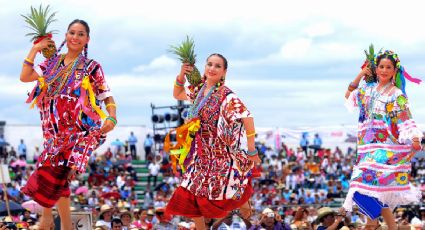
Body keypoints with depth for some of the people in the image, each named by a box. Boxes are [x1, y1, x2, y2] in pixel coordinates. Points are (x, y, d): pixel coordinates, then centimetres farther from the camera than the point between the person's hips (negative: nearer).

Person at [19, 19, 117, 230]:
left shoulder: (91, 68, 2)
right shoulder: (52, 63, 13)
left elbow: (107, 97, 4)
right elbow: (25, 77, 5)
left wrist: (111, 118, -15)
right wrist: (35, 50, 4)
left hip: (78, 130, -5)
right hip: (56, 131, 5)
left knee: (52, 169, -21)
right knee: (59, 180, 5)